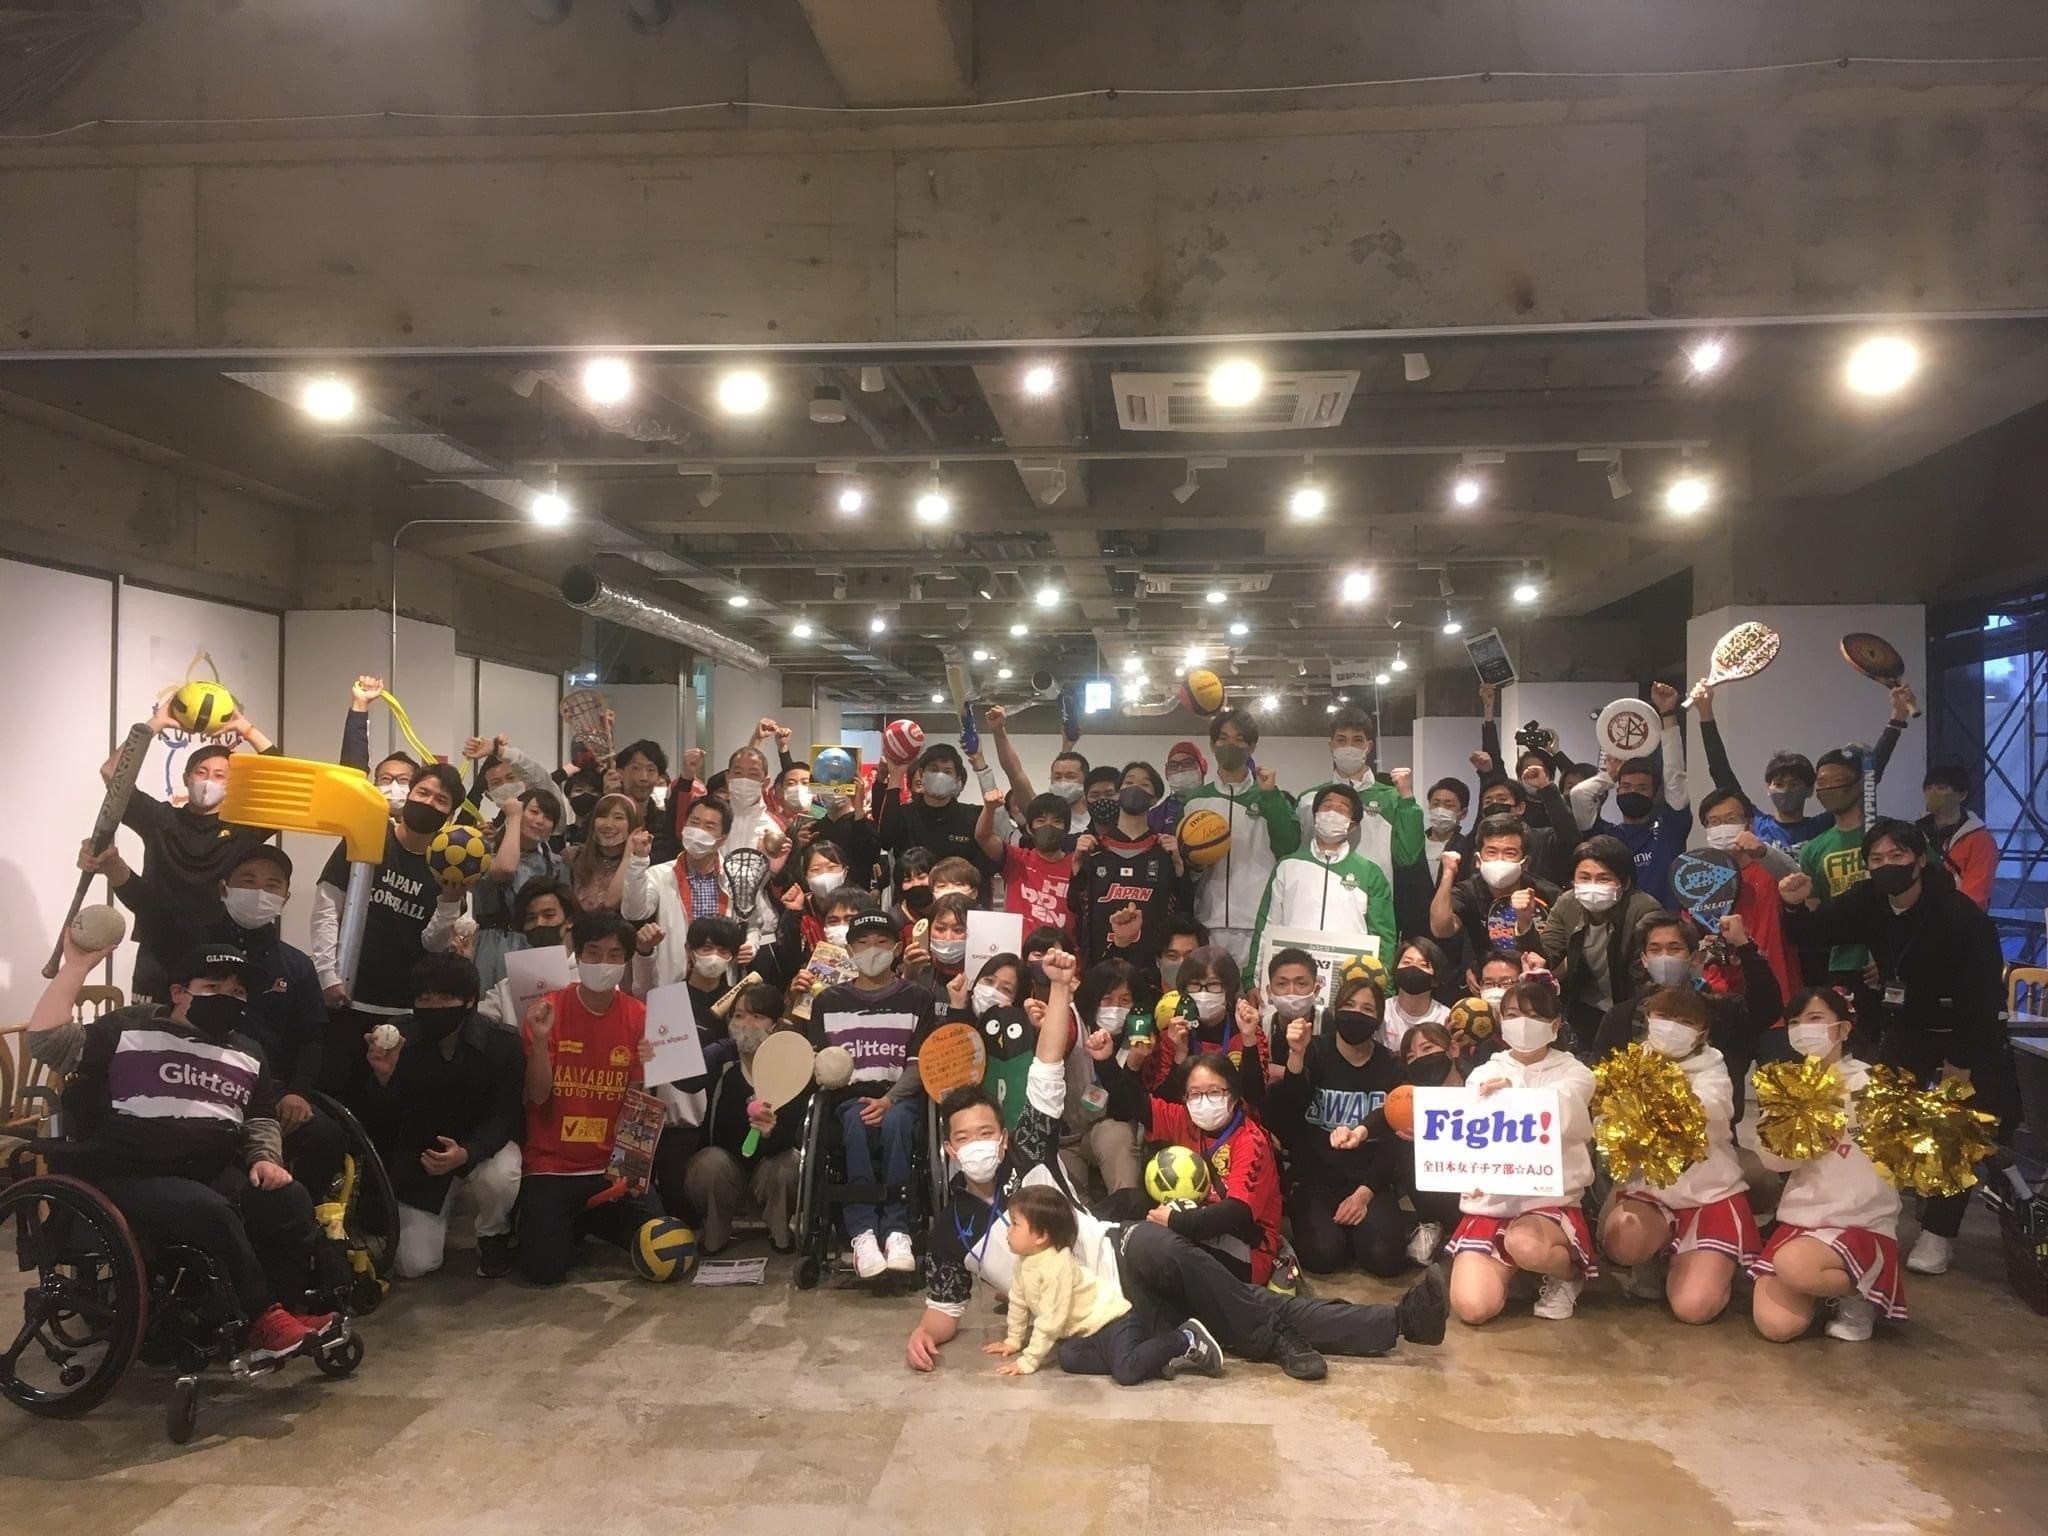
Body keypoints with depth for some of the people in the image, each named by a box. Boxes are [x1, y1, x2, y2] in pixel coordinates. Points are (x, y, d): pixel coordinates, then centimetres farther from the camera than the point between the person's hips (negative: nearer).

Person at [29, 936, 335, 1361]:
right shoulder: (129, 1031, 0)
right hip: (132, 1177, -6)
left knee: (290, 1200, -20)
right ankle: (264, 1319, -24)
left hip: (217, 1174, 6)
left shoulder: (248, 1055, 18)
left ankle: (287, 1311, -12)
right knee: (211, 1211, -34)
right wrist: (77, 965, -17)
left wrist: (266, 1158, 3)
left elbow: (261, 1118, 25)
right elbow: (46, 1041, -14)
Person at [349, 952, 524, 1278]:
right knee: (415, 1265, -9)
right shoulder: (399, 1039, -16)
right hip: (420, 1153, 2)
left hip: (481, 1145, -1)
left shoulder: (502, 1044, -21)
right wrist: (382, 1077, -38)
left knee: (500, 1177, -37)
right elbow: (376, 1122, -16)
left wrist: (467, 1153, -41)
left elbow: (502, 1118, -20)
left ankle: (494, 1236, -1)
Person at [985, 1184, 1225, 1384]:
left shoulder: (1057, 1266, -25)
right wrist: (1013, 1340, 19)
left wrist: (1028, 1361, -19)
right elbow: (1019, 1301, 19)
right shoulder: (1025, 1260, 4)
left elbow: (1051, 1321, -24)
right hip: (1089, 1330, 10)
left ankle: (1186, 1341, -6)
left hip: (1113, 1319, -10)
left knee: (1127, 1372, -30)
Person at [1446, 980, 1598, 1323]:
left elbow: (1558, 1118, -18)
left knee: (1525, 1243, -39)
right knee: (1473, 1307, -19)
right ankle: (1504, 1264, 16)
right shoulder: (1483, 1074, 10)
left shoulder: (1573, 1072, 3)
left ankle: (1569, 1273, -1)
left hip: (1549, 1200, -2)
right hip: (1492, 1202, 2)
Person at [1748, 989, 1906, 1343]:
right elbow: (1775, 1159, -3)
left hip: (1862, 1223, -4)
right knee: (1776, 1326, -13)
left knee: (1794, 1266, -35)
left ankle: (1860, 1295, -3)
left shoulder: (1867, 1083, -4)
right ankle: (1826, 1286, 18)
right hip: (1802, 1218, 4)